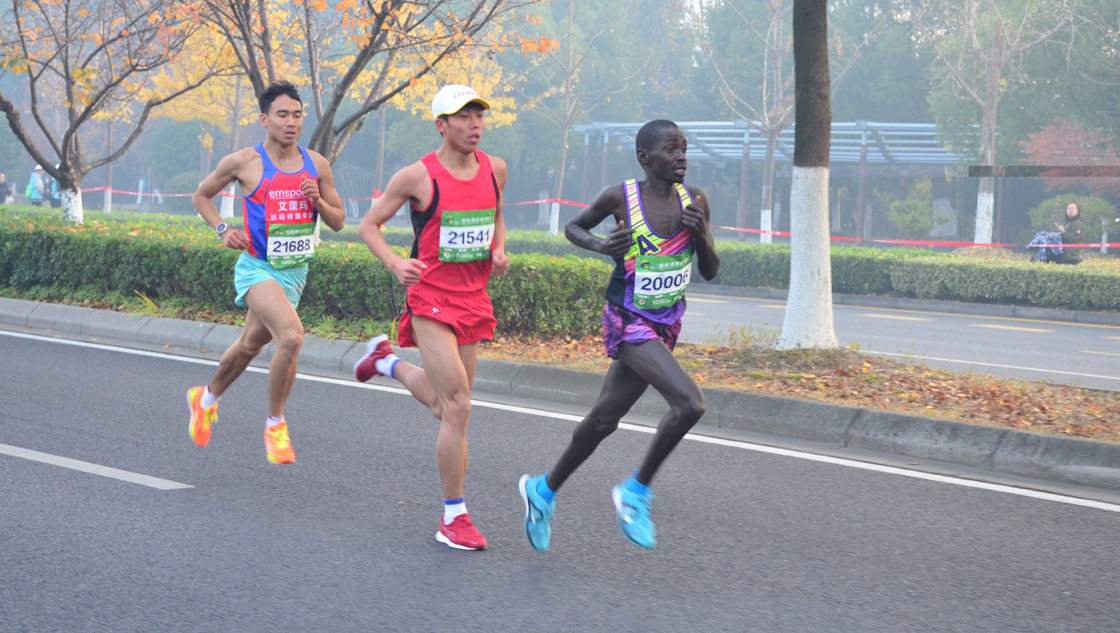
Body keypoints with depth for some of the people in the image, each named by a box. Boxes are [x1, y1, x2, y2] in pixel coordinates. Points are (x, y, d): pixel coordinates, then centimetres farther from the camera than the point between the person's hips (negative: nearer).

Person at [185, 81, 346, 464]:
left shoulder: (317, 165, 2)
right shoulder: (243, 163, -9)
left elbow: (339, 221, 9)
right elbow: (201, 196, 7)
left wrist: (318, 201, -12)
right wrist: (223, 230, -9)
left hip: (296, 271, 5)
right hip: (257, 268, -5)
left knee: (250, 345, 21)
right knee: (291, 336, -27)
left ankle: (206, 398, 48)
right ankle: (275, 423, -9)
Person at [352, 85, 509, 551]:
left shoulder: (494, 169, 5)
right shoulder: (419, 176, -10)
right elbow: (369, 225, 1)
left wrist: (499, 251, 4)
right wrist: (395, 264, -16)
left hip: (474, 299, 6)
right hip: (431, 300, -6)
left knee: (444, 407, 16)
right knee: (458, 407, -13)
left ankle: (386, 360, 45)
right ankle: (453, 518, -3)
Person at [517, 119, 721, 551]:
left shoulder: (694, 201, -1)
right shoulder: (620, 198, -12)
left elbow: (710, 271, 6)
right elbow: (573, 227, 7)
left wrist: (702, 234, -14)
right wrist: (600, 245, -14)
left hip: (665, 327, 5)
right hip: (627, 322, -5)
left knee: (603, 421, 13)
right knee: (689, 404, -23)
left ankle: (544, 490, 33)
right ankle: (636, 491, -4)